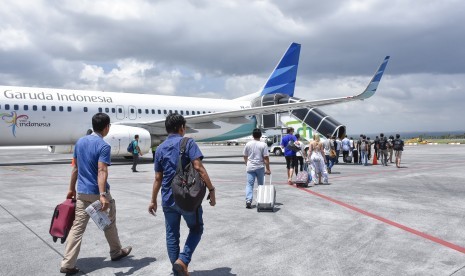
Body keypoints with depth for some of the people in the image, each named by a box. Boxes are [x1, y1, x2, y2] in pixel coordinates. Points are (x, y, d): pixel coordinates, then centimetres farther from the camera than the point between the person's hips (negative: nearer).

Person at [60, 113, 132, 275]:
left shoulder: (80, 142, 7)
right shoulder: (103, 146, -16)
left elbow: (75, 167, 13)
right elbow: (101, 171, -26)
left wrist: (72, 189, 20)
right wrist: (102, 195, -32)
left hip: (82, 192, 6)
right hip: (97, 192, -6)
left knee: (77, 227, 6)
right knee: (109, 223, 15)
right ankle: (116, 252, 32)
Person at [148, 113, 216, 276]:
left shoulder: (160, 149, 8)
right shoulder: (188, 143, -6)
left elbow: (158, 178, 9)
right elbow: (198, 167, -17)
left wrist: (153, 200, 18)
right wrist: (211, 189, -13)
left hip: (168, 199, 4)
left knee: (172, 234, 15)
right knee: (196, 229, 15)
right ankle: (182, 260, -2)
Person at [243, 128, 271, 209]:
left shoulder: (248, 144, 2)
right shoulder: (263, 145, -7)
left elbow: (245, 157, 9)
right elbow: (266, 158, -9)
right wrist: (268, 169, -3)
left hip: (250, 167, 1)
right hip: (260, 167, -1)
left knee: (249, 184, 1)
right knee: (260, 184, 14)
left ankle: (248, 200, -13)